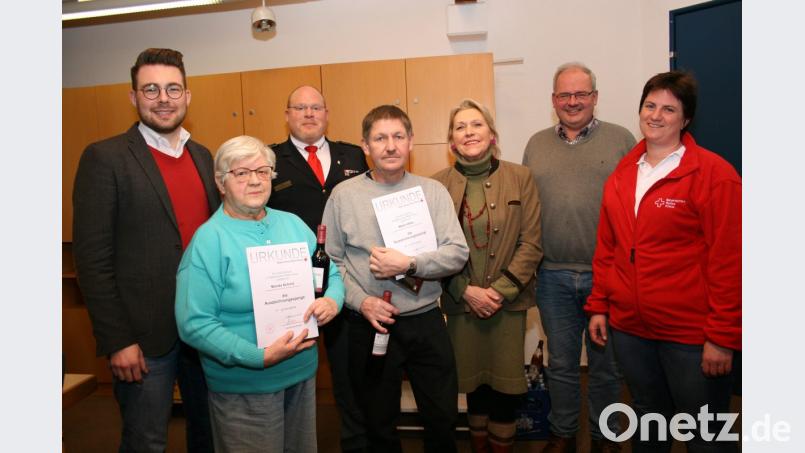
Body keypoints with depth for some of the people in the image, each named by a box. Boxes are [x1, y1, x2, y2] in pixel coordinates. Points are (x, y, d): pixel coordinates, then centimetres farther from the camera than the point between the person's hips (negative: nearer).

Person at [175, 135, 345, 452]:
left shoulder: (293, 224, 3)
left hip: (304, 373, 6)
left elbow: (331, 274, 9)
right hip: (244, 387, -5)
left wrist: (332, 300, -14)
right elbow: (194, 324, -19)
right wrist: (261, 357, -25)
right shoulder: (208, 240, -14)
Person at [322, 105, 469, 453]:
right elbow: (330, 260, -1)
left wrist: (409, 264, -20)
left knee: (443, 418, 14)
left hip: (426, 321, 1)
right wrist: (361, 301, -13)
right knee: (379, 425, 17)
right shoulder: (344, 194, -3)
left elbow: (458, 253, -7)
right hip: (369, 325, 0)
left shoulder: (433, 191, -1)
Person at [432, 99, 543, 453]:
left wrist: (501, 290, -12)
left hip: (509, 301, 0)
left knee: (506, 384, 6)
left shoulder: (520, 178, -1)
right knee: (474, 382, 13)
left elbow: (531, 244, -4)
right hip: (461, 302, 1)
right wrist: (466, 291, -11)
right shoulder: (438, 184, 0)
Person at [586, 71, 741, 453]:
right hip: (629, 327, 5)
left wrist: (722, 336, -15)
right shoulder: (622, 173, 7)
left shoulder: (713, 173, -10)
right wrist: (598, 306, 8)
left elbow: (728, 260, -14)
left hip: (691, 334, -5)